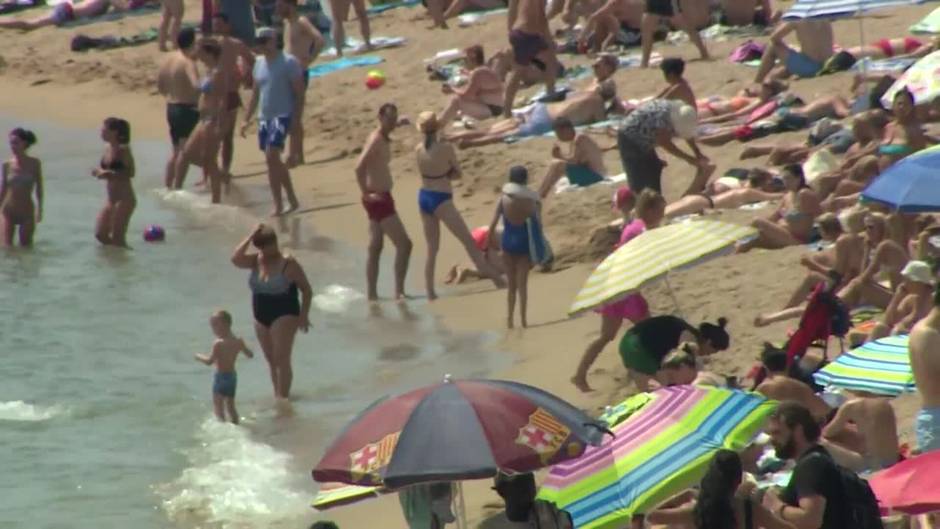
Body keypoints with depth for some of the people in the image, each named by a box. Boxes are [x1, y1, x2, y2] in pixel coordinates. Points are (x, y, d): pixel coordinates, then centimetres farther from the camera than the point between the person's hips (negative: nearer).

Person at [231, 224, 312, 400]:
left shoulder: (288, 264, -13)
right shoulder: (256, 261, 2)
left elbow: (306, 290, -8)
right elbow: (236, 259, -15)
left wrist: (303, 315, -14)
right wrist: (250, 237, -14)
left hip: (284, 316, -6)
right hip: (261, 317, 6)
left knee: (282, 359, -11)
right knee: (271, 360, 13)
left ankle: (283, 398, -11)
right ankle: (278, 396, 22)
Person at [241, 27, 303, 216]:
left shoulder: (288, 63, -9)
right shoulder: (259, 63, 13)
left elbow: (299, 92, -10)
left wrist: (298, 119, -15)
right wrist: (247, 119, 16)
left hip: (282, 116, -8)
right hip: (264, 117, 8)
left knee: (271, 156, -19)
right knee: (274, 162, 10)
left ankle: (279, 206, -15)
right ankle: (292, 201, 21)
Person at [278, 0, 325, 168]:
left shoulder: (302, 23, -15)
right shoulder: (287, 23, 12)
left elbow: (320, 40, -29)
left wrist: (309, 59, -22)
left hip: (299, 73, -9)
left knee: (294, 118, -9)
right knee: (295, 118, 14)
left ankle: (294, 156, -8)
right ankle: (298, 155, 22)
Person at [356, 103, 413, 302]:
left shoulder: (382, 138, 10)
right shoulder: (376, 140, -19)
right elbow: (359, 167, -29)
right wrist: (366, 193, -25)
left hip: (380, 198, 11)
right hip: (378, 199, -11)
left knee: (375, 247, 15)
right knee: (404, 244, -11)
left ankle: (372, 294, 20)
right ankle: (399, 291, -12)